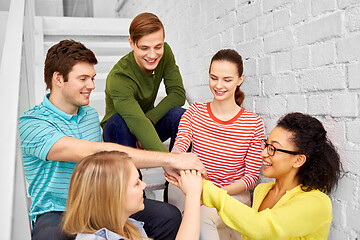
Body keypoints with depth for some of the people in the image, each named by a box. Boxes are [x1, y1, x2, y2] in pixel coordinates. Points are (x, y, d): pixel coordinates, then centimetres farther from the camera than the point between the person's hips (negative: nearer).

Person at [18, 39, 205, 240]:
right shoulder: (31, 123, -16)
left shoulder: (91, 114, 9)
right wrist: (168, 159, -32)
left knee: (168, 216, -15)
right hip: (57, 213, -5)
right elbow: (92, 153, -30)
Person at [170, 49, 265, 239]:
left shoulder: (253, 124, -6)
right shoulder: (194, 113, 2)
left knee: (201, 217, -33)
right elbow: (179, 146, -13)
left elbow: (252, 175, -4)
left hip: (234, 195, -2)